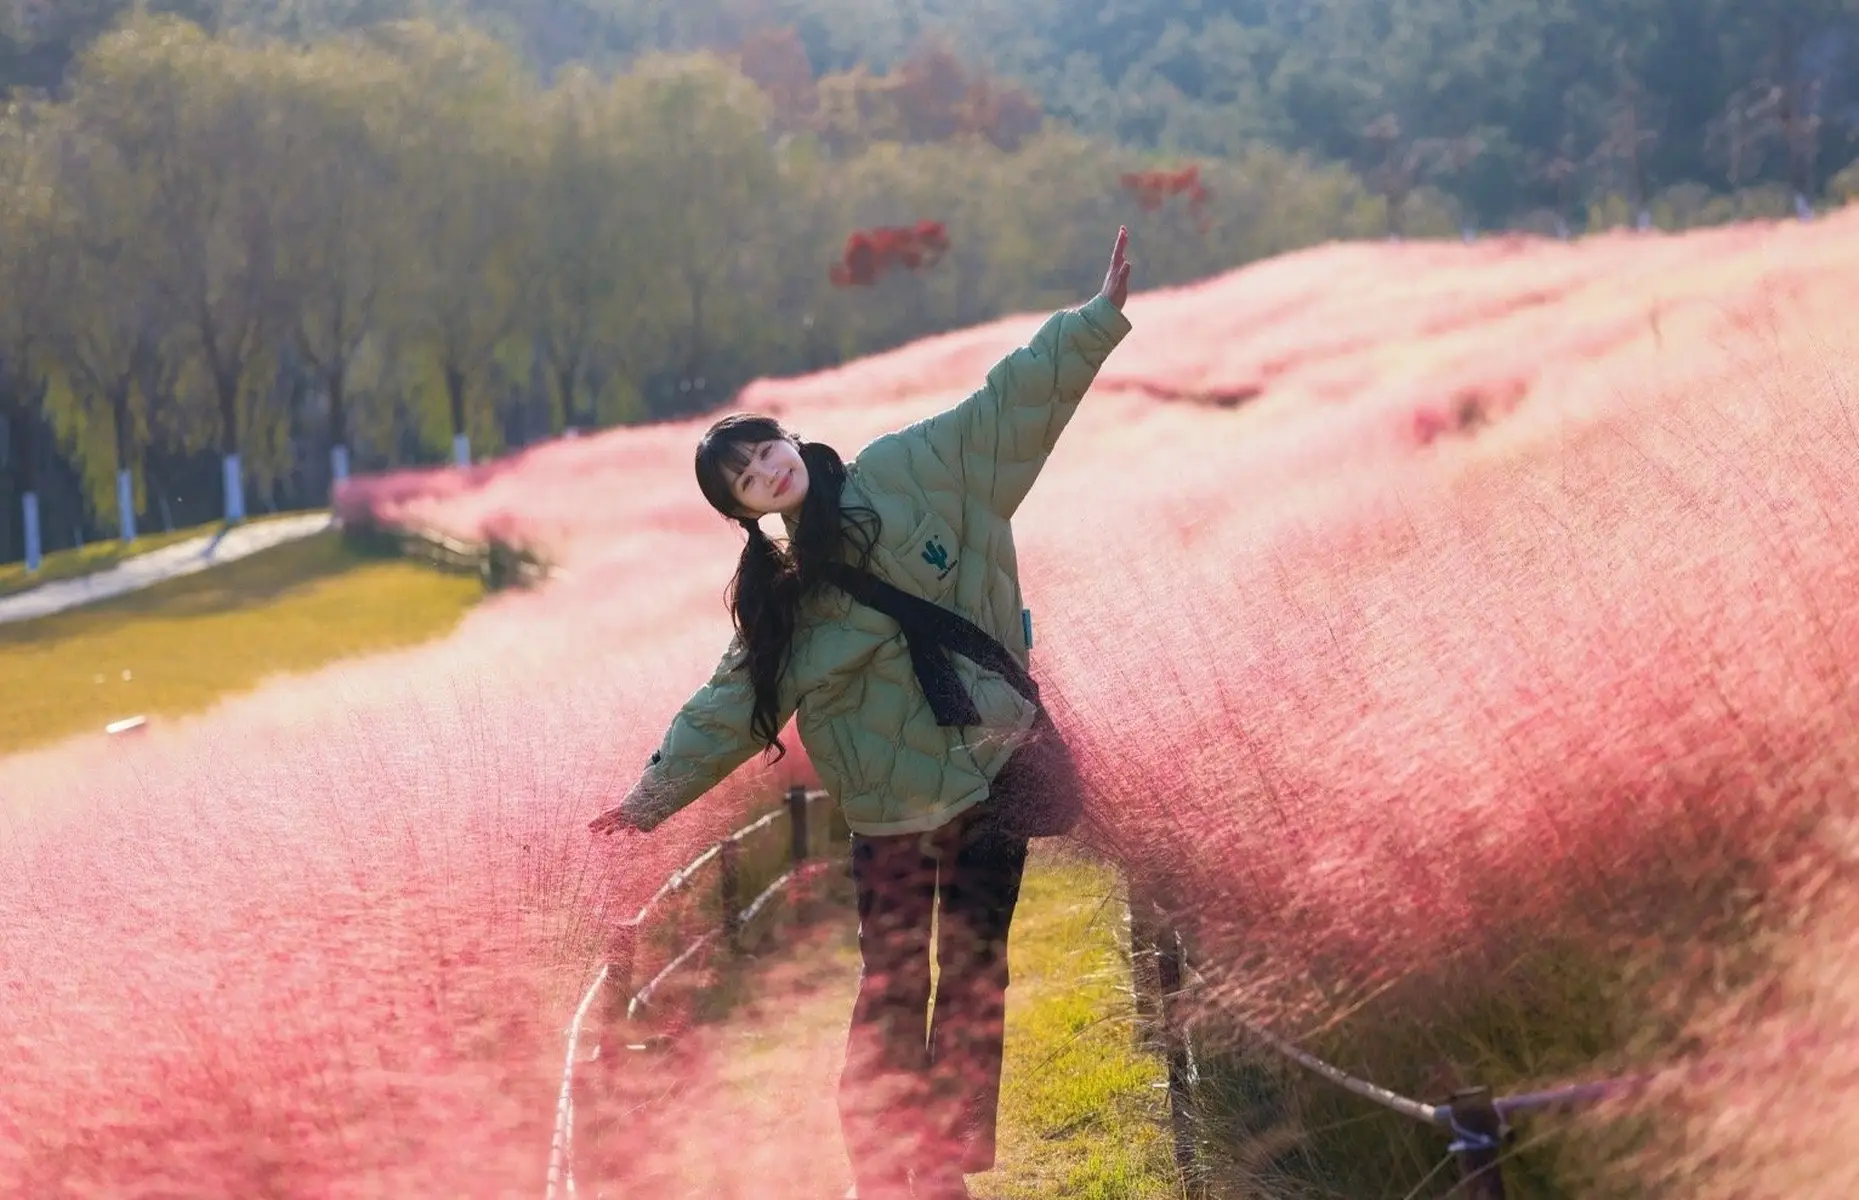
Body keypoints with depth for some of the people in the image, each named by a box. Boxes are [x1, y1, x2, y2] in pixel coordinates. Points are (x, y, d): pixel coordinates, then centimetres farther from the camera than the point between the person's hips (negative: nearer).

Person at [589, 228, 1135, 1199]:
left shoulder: (914, 471, -1)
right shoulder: (778, 599, 3)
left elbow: (1015, 404, -4)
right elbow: (729, 710, 6)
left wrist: (1100, 316, -12)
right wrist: (650, 800, 1)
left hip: (995, 768, -1)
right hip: (892, 807, 1)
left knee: (974, 972, 2)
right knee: (891, 989, 0)